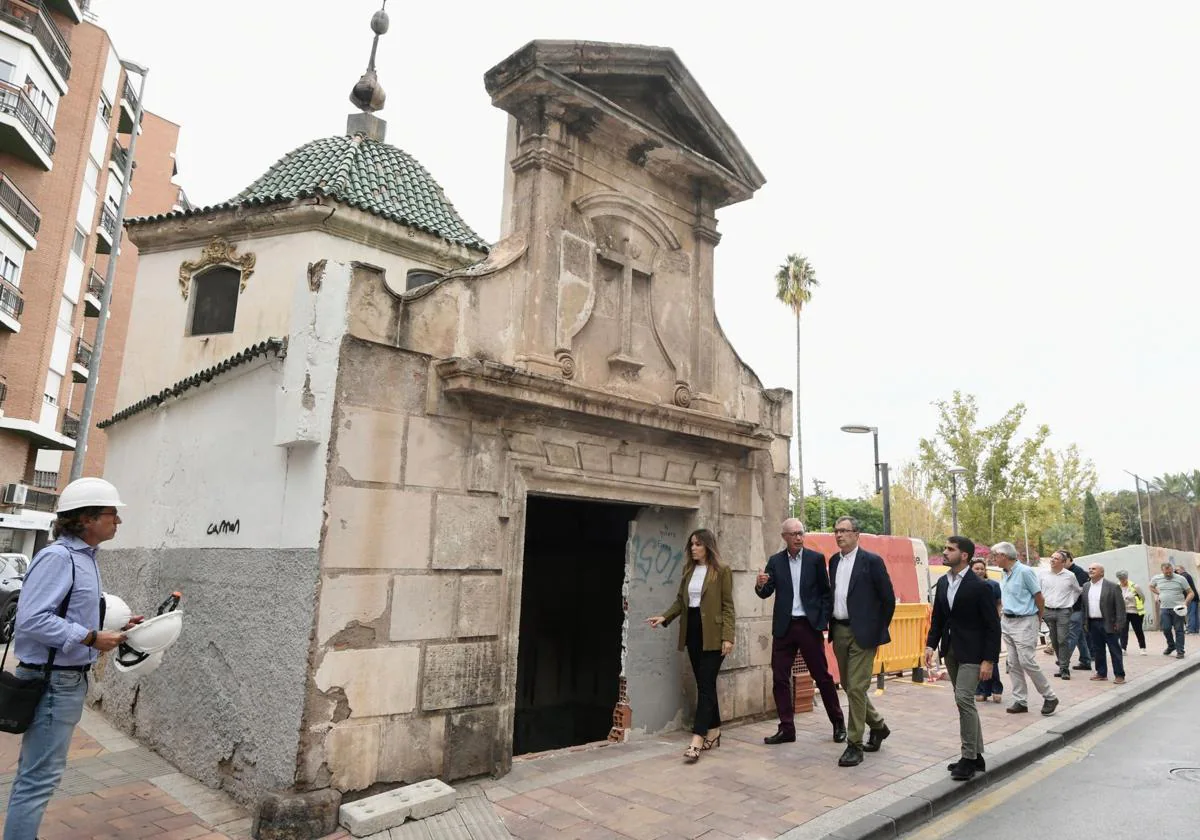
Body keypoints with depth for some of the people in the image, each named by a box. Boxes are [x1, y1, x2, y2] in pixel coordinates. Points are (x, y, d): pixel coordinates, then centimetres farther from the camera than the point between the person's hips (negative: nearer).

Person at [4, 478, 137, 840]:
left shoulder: (84, 557, 10)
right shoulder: (58, 557, -21)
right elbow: (31, 619, -27)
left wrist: (117, 624, 8)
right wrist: (92, 638, -23)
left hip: (71, 678, 10)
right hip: (52, 680, -10)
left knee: (35, 771, 21)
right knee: (40, 775, -1)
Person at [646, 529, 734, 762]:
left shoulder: (722, 571, -5)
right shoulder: (688, 570, 12)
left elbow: (728, 606, -7)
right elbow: (681, 600, 13)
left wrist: (728, 637, -13)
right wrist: (665, 617, -2)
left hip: (712, 635, -6)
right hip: (692, 633, 6)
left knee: (705, 685, -8)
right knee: (705, 684, 13)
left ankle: (697, 741, -10)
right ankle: (713, 733, 25)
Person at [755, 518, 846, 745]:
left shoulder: (816, 558, -1)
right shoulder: (775, 561, 4)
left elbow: (826, 592, 3)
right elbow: (766, 593, 0)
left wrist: (823, 621, -5)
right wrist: (760, 585, -23)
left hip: (809, 625, -2)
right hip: (784, 627, 2)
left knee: (822, 675, 6)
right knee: (780, 678, 3)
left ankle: (838, 722, 26)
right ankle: (786, 728, 14)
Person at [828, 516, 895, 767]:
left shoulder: (871, 561, -8)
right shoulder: (834, 561, 10)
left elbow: (888, 599, -5)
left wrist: (879, 630, -2)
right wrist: (832, 625, 12)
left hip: (862, 633, -7)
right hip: (839, 631, 7)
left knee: (856, 688, -6)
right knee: (848, 687, 15)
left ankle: (854, 744, 4)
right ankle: (878, 726, 37)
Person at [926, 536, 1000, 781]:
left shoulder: (980, 587, -14)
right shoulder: (942, 583, 7)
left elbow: (993, 626, -12)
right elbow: (937, 617, 13)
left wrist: (989, 660, -15)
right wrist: (931, 644, 2)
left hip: (971, 652, -7)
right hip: (950, 650, 7)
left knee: (964, 699, -12)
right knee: (964, 701, 14)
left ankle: (969, 757, 1)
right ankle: (976, 756, 25)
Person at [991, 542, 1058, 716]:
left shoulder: (1025, 571, -13)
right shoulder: (1004, 574, 10)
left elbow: (1040, 598, -8)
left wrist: (1039, 620, 1)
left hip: (1024, 622, -8)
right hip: (1007, 622, 8)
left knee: (1027, 661, -8)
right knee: (1013, 664, 8)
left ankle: (1050, 697, 11)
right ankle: (1020, 701, 14)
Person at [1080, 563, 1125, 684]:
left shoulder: (1112, 587, -6)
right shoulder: (1086, 586, 10)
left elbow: (1120, 605, -8)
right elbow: (1084, 605, 14)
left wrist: (1119, 623, -13)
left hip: (1108, 623, -5)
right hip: (1092, 623, 5)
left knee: (1115, 650, 2)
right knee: (1097, 650, 11)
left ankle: (1119, 675, 9)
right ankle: (1101, 673, 20)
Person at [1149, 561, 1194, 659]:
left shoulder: (1180, 579, -4)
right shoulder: (1156, 578, 4)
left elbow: (1191, 593, -2)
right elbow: (1151, 587, 25)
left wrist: (1185, 602, -17)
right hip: (1164, 608, 3)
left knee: (1178, 630, 1)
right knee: (1166, 629, 3)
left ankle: (1180, 651, 8)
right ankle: (1171, 646, 25)